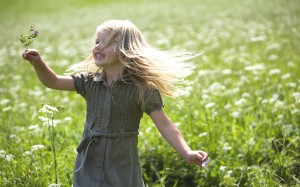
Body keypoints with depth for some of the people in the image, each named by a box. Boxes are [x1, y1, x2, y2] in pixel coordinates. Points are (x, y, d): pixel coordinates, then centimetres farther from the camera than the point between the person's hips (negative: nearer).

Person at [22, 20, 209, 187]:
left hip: (122, 170, -4)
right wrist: (38, 63, -16)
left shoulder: (142, 88, -12)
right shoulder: (89, 81, 2)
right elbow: (53, 82, 2)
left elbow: (165, 125, -15)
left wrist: (187, 153, -27)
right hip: (88, 168, 4)